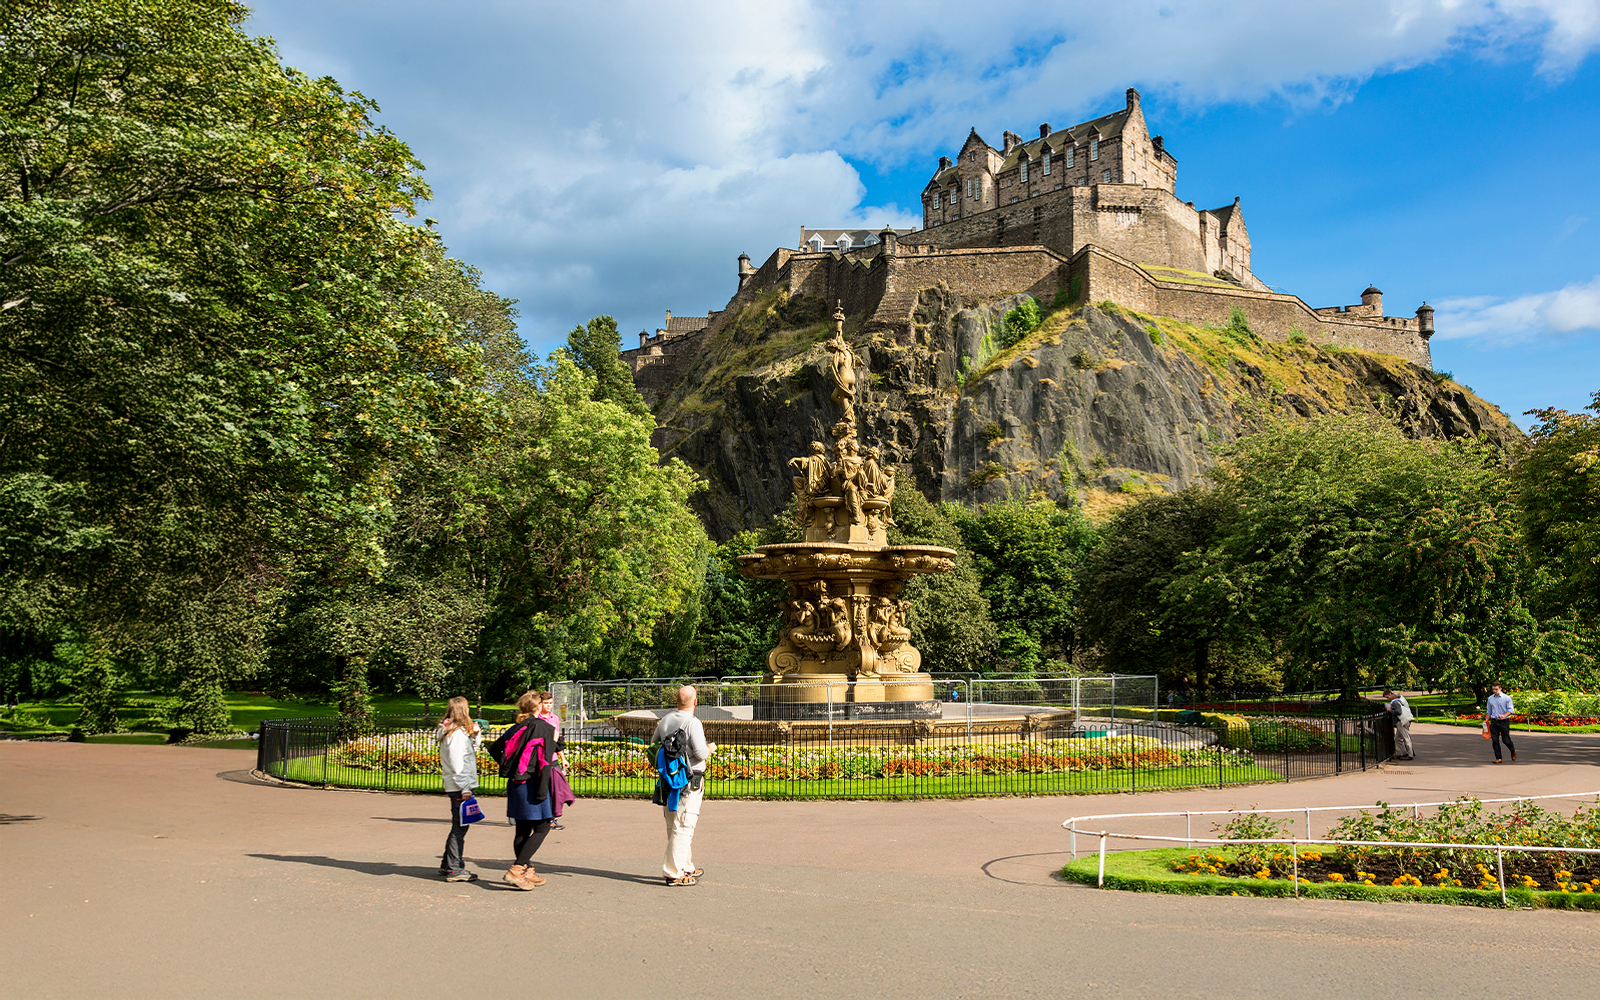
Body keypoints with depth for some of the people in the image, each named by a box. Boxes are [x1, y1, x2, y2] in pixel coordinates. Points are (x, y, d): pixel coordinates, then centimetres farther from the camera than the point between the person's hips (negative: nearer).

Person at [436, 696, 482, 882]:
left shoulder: (454, 732, 15)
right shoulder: (457, 734, -16)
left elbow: (470, 753, 22)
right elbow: (456, 763, -19)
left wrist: (475, 736, 9)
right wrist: (465, 788, -19)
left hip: (456, 787, 10)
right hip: (459, 786, -10)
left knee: (458, 826, 17)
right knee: (460, 827, -6)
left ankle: (447, 864, 25)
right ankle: (455, 869, -4)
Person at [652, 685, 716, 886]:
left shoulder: (665, 720, 6)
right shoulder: (693, 723, -15)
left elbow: (654, 744, 17)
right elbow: (700, 753, -20)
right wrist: (711, 748, 0)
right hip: (689, 781, -8)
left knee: (674, 827, 16)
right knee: (683, 828, -3)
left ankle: (686, 867, 28)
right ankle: (674, 873, -2)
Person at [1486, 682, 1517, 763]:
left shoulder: (1507, 698, -3)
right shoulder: (1490, 698, 9)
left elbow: (1511, 710, -9)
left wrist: (1504, 716, -26)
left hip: (1504, 721, -3)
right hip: (1494, 722, 4)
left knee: (1506, 740, 1)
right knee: (1495, 740, -2)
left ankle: (1513, 752, 32)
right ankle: (1498, 758, 3)